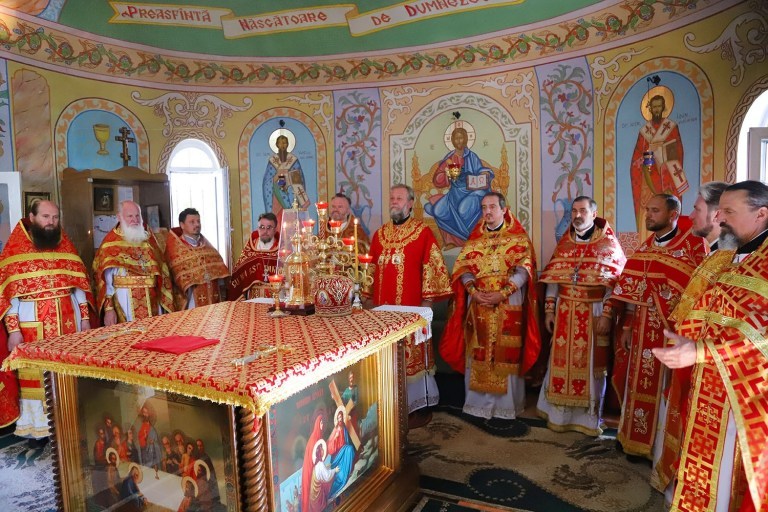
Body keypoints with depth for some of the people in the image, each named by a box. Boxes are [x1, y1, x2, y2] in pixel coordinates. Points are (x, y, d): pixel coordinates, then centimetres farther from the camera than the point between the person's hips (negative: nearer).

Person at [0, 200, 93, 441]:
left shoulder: (65, 246, 7)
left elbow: (80, 283, 9)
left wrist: (85, 317, 4)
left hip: (68, 318, 3)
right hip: (33, 322, -3)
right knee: (36, 372, 5)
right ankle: (37, 426, 18)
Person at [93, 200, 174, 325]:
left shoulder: (147, 237, 11)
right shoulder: (111, 242, -2)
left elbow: (160, 268, 13)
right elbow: (105, 278, -7)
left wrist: (164, 299, 9)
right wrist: (108, 308, -15)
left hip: (152, 300, 4)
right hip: (126, 300, -4)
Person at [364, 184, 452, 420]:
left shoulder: (423, 232, -3)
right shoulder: (379, 234, 14)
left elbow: (432, 266, -6)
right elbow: (372, 268, 17)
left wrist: (427, 300, -10)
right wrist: (369, 298, 14)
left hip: (411, 307, -5)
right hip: (383, 307, 5)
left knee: (412, 354, 1)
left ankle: (417, 404, 14)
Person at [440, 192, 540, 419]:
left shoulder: (519, 237, 3)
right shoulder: (474, 238, 12)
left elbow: (524, 269, -7)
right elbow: (462, 266, 4)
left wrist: (502, 293, -18)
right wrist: (474, 291, -13)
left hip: (509, 304, -2)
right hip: (478, 303, 3)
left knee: (507, 354, 1)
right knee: (477, 354, 5)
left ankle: (507, 404, 15)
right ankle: (478, 402, 18)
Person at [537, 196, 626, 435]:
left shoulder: (608, 244, -4)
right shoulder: (564, 243, 8)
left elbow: (616, 282, -7)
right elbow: (553, 278, 8)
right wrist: (549, 309, 3)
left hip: (594, 312, -3)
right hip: (565, 312, 3)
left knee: (591, 364, 5)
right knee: (562, 362, 9)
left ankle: (590, 416, 21)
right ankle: (560, 413, 23)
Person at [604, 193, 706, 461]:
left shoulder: (693, 244, -8)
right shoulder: (645, 247, 11)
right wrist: (627, 326, 9)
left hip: (672, 329, -6)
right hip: (643, 328, 6)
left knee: (663, 386, 3)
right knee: (640, 383, 13)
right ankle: (637, 439, 28)